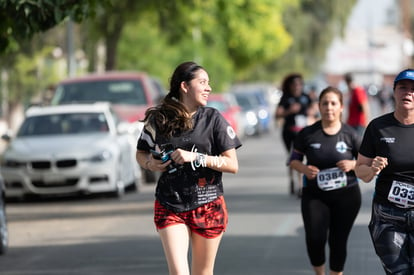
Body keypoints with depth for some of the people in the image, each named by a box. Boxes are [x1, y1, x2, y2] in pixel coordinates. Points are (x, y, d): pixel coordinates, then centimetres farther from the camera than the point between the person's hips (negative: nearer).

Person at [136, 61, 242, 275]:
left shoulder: (213, 119, -2)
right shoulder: (158, 119, -1)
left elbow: (232, 164, -6)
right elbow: (141, 153, 15)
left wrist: (195, 157, -17)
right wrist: (150, 163, -8)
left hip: (208, 207, 0)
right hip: (169, 207, 0)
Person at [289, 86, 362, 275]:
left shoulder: (350, 135, -3)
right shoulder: (307, 134, -2)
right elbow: (294, 159, 6)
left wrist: (353, 164, -17)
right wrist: (304, 169, -15)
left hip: (346, 195, 0)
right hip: (314, 195, 0)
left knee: (338, 241, 6)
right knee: (314, 239, -12)